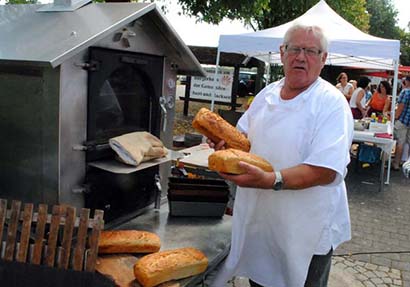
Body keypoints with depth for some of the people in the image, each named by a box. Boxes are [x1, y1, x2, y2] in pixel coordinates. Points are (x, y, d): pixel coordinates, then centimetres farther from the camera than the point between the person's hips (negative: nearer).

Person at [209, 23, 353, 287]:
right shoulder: (267, 93, 4)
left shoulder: (332, 103, -16)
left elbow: (326, 171, -25)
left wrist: (271, 180, -38)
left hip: (306, 230, -5)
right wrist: (227, 141, -7)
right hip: (257, 219, 6)